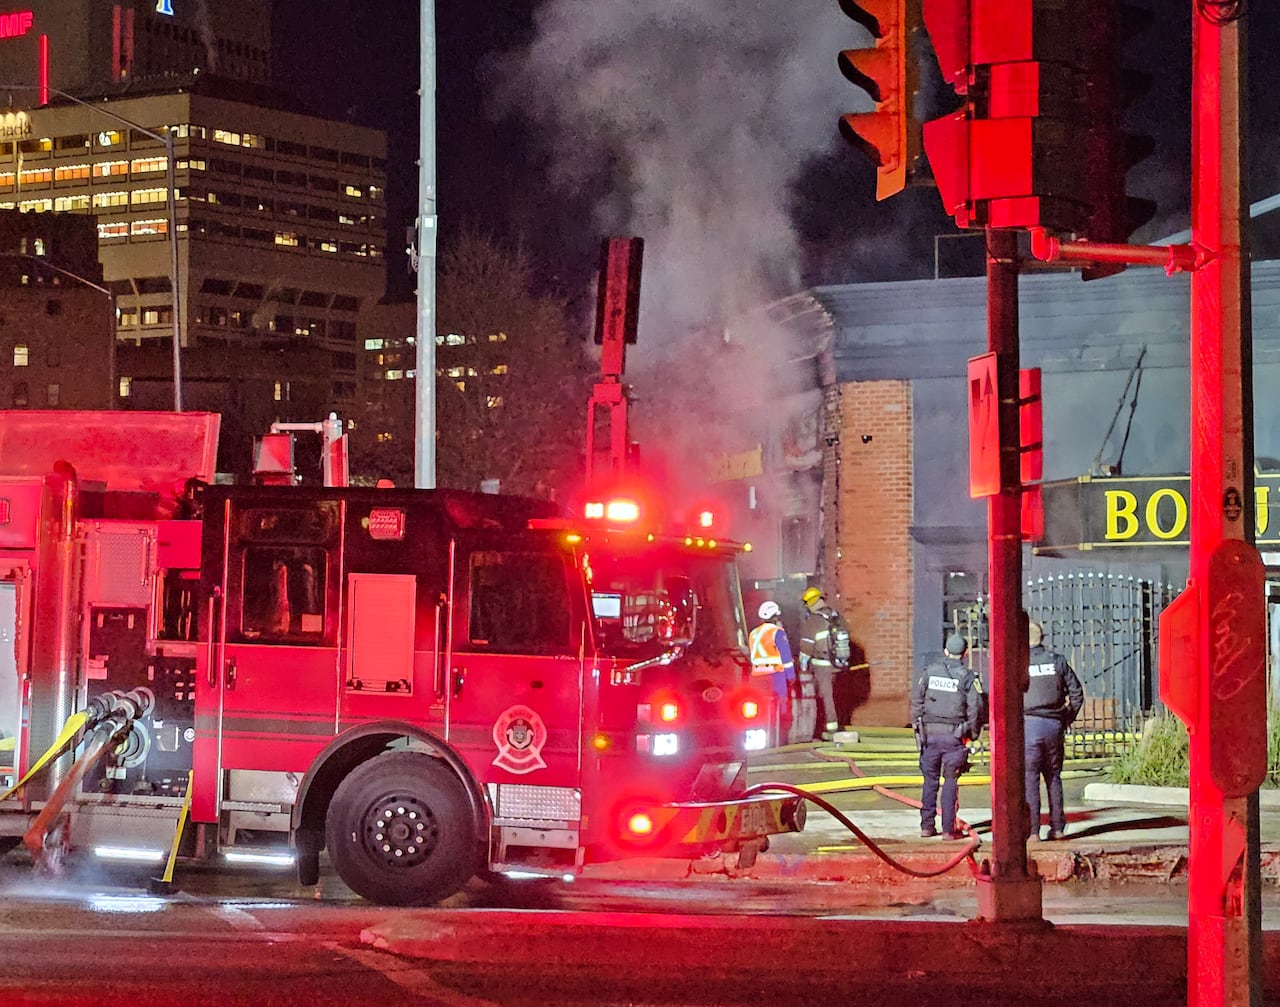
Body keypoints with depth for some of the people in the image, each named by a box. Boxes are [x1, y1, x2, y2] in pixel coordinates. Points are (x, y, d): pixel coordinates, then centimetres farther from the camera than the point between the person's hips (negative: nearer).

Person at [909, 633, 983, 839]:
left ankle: (927, 825, 11)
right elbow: (974, 708, -5)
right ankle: (948, 829, 0)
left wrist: (917, 725, 10)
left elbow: (916, 699, 2)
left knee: (930, 779, 11)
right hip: (954, 734, -2)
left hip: (929, 731, 2)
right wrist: (973, 734, 6)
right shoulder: (967, 676, -2)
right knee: (950, 781, 3)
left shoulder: (930, 671, 4)